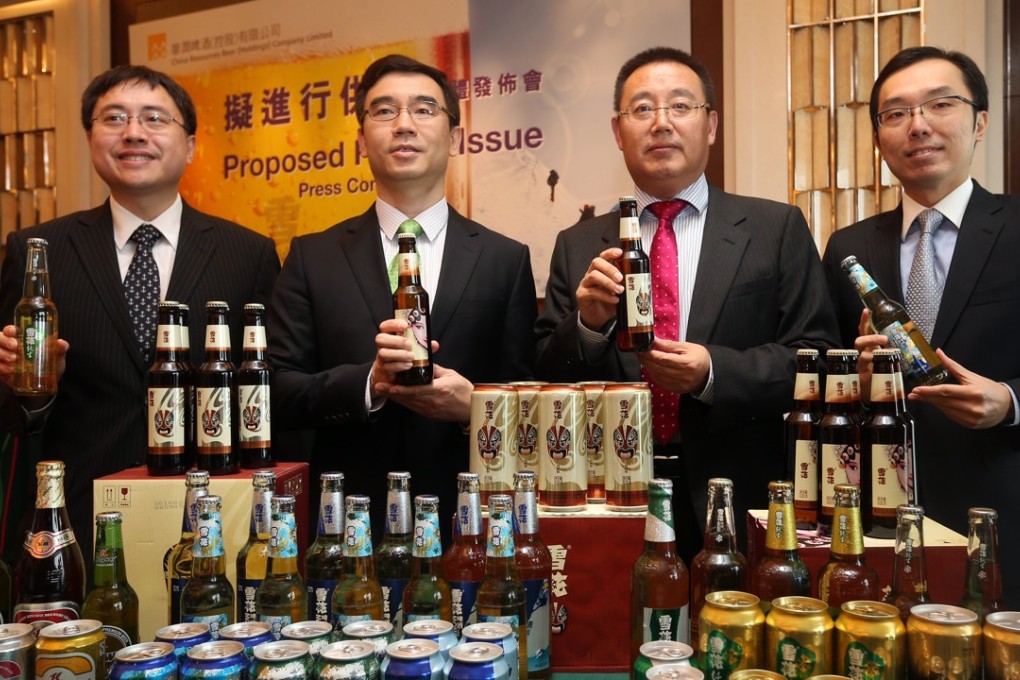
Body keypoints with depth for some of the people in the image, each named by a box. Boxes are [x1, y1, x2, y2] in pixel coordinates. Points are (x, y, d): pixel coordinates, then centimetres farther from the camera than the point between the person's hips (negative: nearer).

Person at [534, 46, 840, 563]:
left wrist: (714, 373, -18)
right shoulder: (578, 247, 5)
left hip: (740, 508, 0)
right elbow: (546, 380, 4)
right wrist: (587, 323, -15)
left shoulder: (777, 229, 1)